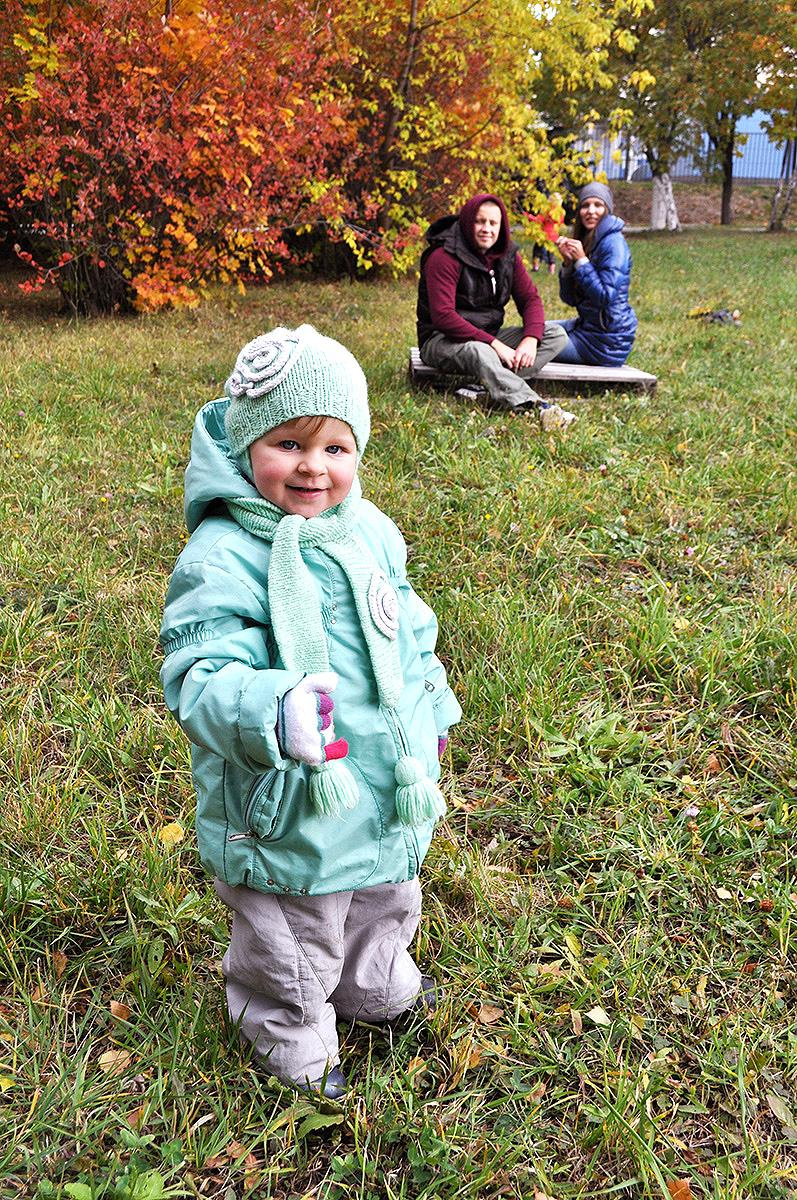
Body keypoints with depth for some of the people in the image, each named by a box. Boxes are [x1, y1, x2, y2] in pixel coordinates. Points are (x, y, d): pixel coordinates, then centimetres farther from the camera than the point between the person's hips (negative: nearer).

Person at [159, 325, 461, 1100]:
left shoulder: (370, 531, -2)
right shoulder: (222, 557, -24)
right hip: (290, 806, -7)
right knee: (293, 942, 16)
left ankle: (377, 987, 62)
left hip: (387, 786, 7)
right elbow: (204, 678, -30)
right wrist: (276, 712, -49)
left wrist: (433, 711, 23)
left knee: (385, 904, 31)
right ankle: (294, 1041, 46)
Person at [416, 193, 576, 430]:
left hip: (490, 336, 7)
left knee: (556, 334, -9)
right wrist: (494, 344, -28)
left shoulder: (508, 255, 5)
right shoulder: (444, 257, -15)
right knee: (480, 352, -41)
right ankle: (539, 407, -57)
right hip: (442, 339, -7)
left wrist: (531, 339, -20)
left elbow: (530, 299, 3)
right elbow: (443, 316, -24)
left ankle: (490, 386, -31)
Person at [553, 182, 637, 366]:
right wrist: (568, 262, -9)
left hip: (607, 340, -9)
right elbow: (570, 298, 6)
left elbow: (605, 297, -24)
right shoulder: (585, 241, 9)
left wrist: (581, 260, -21)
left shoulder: (613, 243, -16)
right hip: (586, 324, 9)